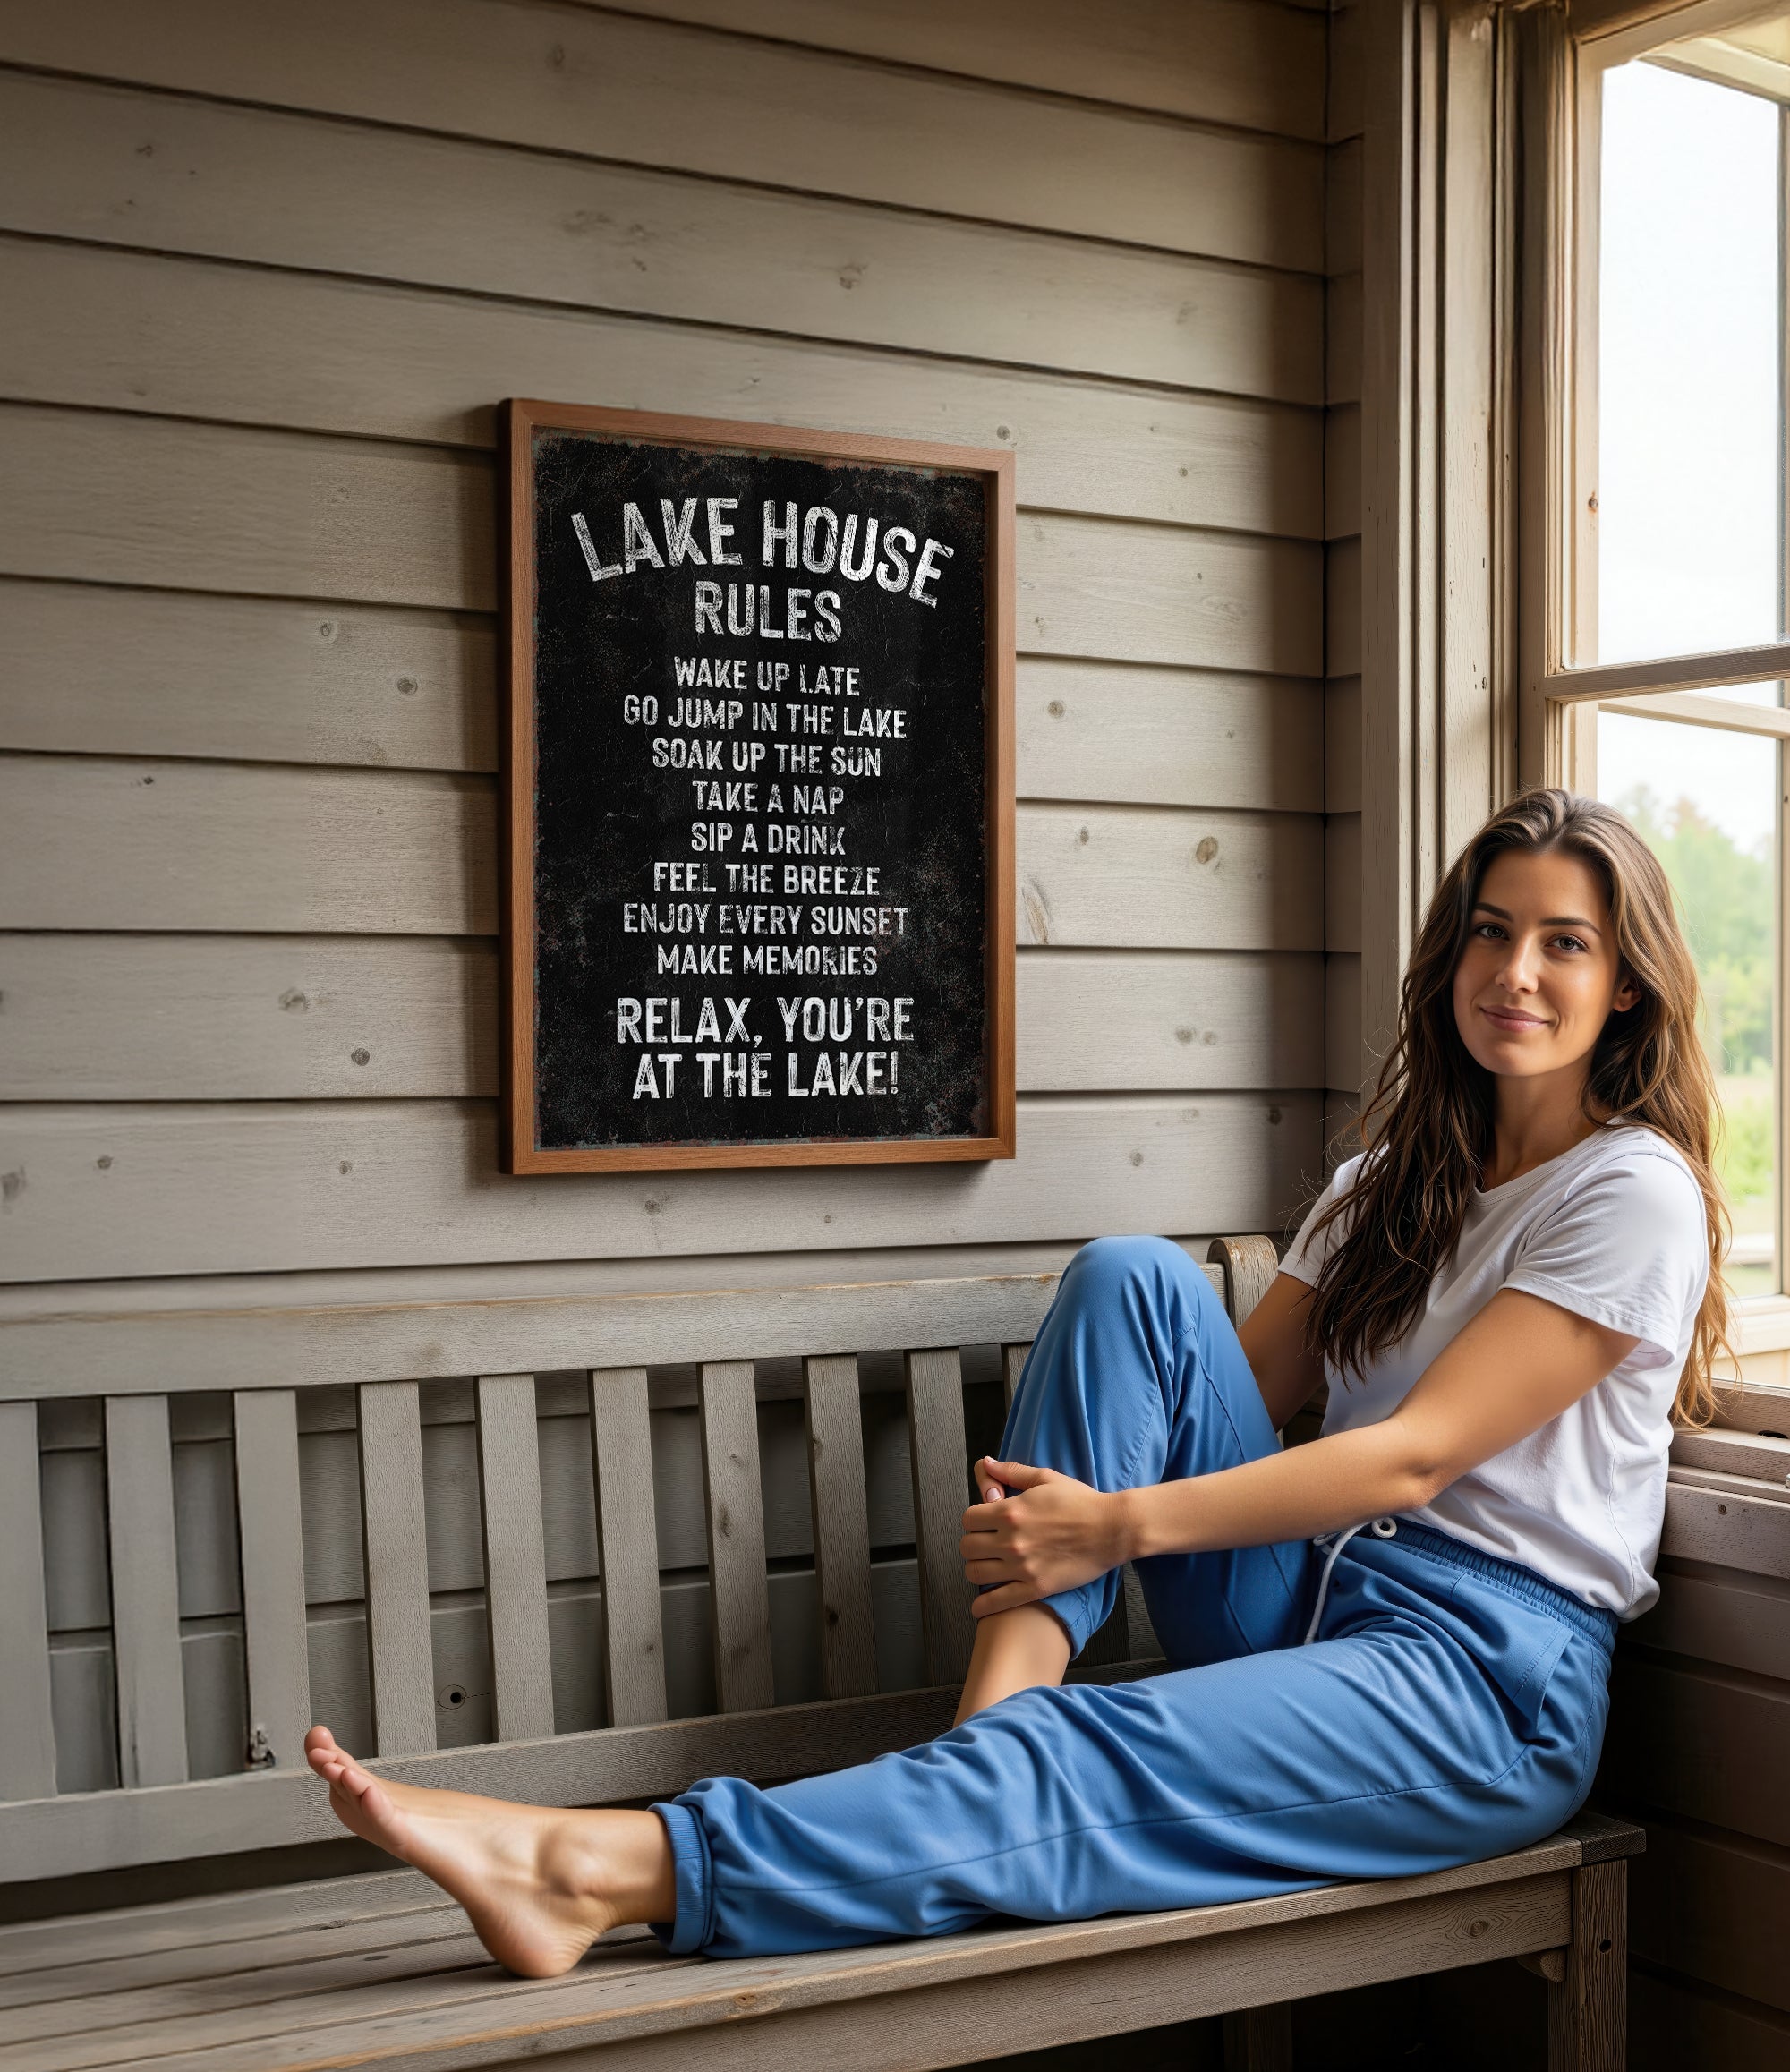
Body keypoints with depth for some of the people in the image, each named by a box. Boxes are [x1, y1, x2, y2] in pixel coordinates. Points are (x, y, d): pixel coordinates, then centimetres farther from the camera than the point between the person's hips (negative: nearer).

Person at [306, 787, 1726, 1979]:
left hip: (1488, 1672, -6)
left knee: (1084, 1768, -31)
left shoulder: (1635, 1192, -5)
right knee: (1130, 1275, -13)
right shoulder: (1404, 1175, 19)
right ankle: (1010, 1684, -25)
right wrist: (1052, 1506, -8)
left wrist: (1117, 1523, -19)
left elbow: (1418, 1452, -15)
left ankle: (607, 1872, -42)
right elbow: (1236, 1392, 11)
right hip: (1307, 1606, 6)